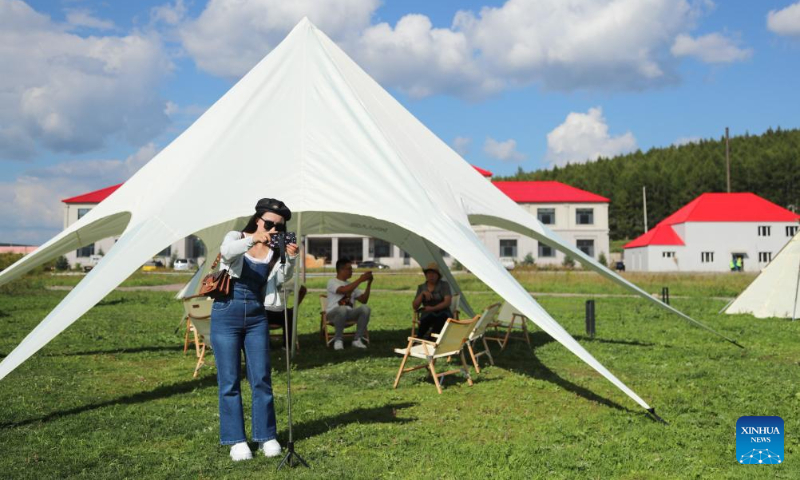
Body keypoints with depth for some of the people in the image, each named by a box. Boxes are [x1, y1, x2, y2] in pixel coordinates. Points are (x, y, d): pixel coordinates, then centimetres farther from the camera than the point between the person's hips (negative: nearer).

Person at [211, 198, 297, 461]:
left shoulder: (274, 250, 4)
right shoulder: (236, 238, -3)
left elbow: (283, 277, -11)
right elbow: (227, 252, -27)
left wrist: (290, 259, -30)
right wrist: (252, 240, -44)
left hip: (256, 317, 3)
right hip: (226, 314, -2)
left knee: (261, 379, 3)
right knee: (229, 381, 1)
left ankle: (266, 436, 16)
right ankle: (236, 440, 11)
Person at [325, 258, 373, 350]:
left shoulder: (351, 285, 19)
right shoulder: (332, 282, 0)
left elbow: (364, 300, 11)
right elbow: (344, 290, -21)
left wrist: (369, 283, 2)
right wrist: (360, 279, -17)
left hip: (349, 314, 5)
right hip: (333, 313, -5)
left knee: (365, 308, -25)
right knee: (343, 309, -41)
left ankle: (357, 339, -15)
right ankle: (338, 339, -19)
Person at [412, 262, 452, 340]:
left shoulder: (444, 285, 4)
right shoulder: (421, 287, 14)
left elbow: (447, 302, -9)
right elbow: (415, 306, 6)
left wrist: (433, 308, -19)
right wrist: (422, 294, -8)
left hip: (443, 314, -1)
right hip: (427, 315, 2)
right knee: (429, 317, -36)